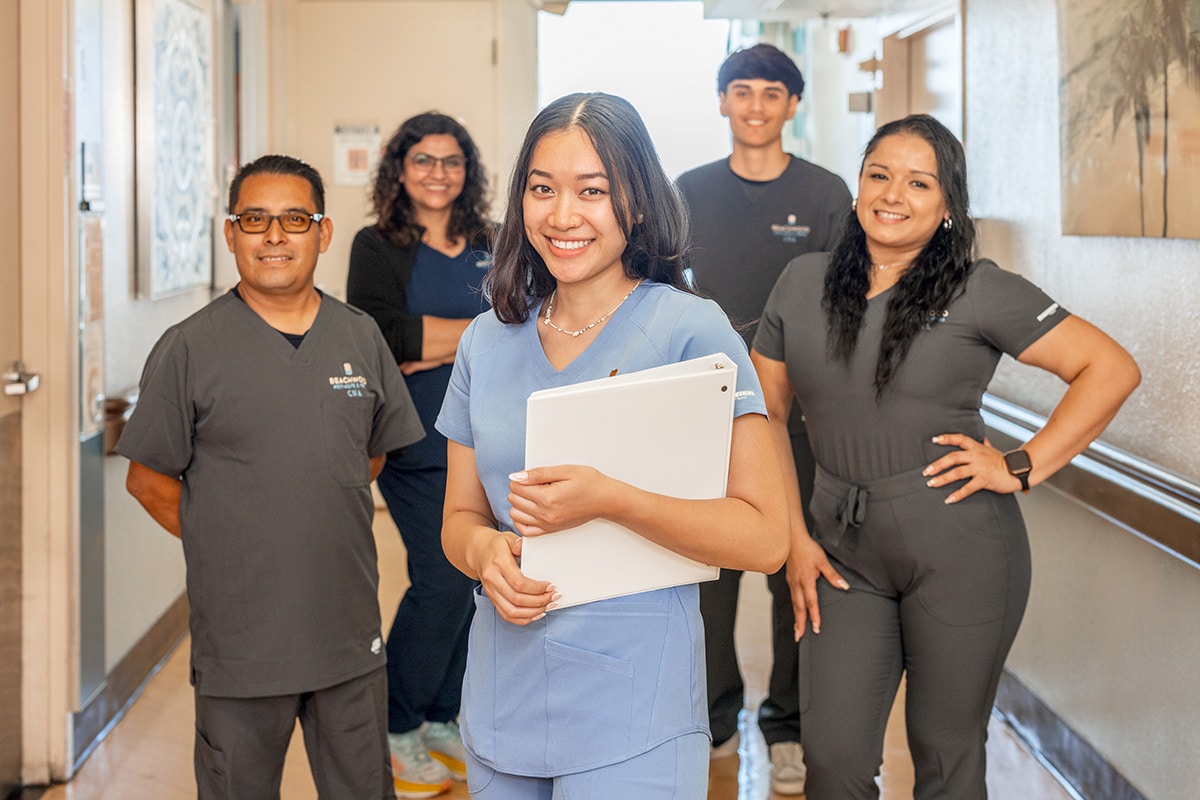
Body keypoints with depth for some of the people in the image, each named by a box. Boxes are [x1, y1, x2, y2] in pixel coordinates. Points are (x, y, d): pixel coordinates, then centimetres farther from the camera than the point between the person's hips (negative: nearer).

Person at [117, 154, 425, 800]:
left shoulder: (361, 338, 5)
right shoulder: (189, 348, -5)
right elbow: (148, 480, -1)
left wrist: (322, 523, 10)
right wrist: (223, 544, -3)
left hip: (349, 636, 3)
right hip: (237, 643, -3)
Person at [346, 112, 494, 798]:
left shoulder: (494, 247, 14)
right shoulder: (377, 248, 3)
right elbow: (381, 332, -12)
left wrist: (433, 347, -10)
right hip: (418, 441, -4)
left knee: (472, 578, 4)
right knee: (444, 577, -10)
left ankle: (443, 718, 20)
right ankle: (396, 729, 6)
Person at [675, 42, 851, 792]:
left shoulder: (826, 194, 2)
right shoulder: (690, 191, 7)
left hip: (796, 410, -1)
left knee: (795, 567, 2)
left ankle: (788, 728, 14)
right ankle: (714, 718, 19)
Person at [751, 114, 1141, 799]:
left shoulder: (981, 291, -4)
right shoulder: (802, 283, 7)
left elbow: (1113, 369, -5)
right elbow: (766, 414, 12)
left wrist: (1023, 467, -10)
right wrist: (793, 538, 4)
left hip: (960, 545, -3)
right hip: (845, 550, 3)